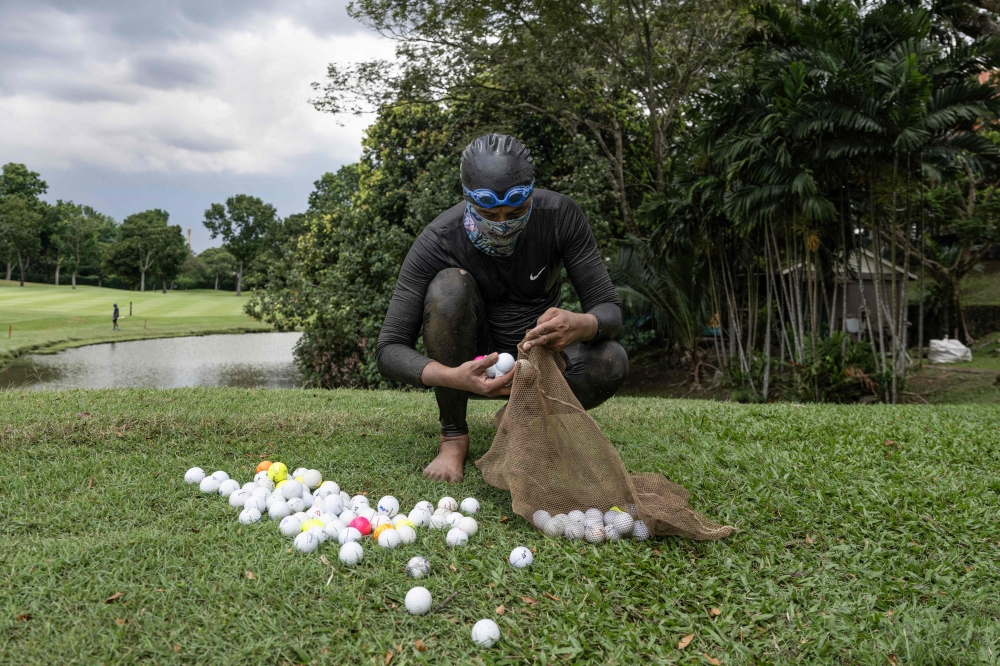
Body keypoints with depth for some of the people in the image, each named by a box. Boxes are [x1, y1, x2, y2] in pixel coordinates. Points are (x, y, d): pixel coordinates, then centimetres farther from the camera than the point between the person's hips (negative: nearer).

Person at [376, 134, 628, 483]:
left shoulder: (560, 215, -20)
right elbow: (388, 351, -25)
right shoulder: (437, 241, -25)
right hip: (474, 362, -1)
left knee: (610, 362, -29)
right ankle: (453, 435, -14)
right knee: (449, 285, -32)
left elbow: (610, 309, -17)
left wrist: (581, 325, -43)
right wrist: (452, 377, -46)